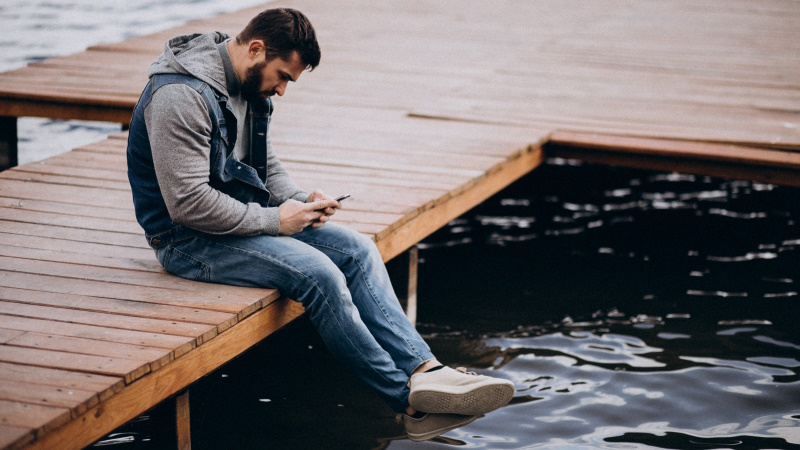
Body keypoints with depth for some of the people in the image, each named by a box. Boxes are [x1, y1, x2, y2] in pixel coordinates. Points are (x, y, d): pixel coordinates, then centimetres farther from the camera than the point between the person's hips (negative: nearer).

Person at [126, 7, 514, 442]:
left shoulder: (249, 87, 7)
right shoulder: (182, 96, -22)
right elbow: (189, 204, -27)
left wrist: (300, 200, -2)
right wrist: (275, 220, -18)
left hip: (244, 216, 9)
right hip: (188, 239, -9)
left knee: (357, 249, -6)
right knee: (318, 273, -25)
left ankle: (425, 371, -16)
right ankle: (408, 399, -15)